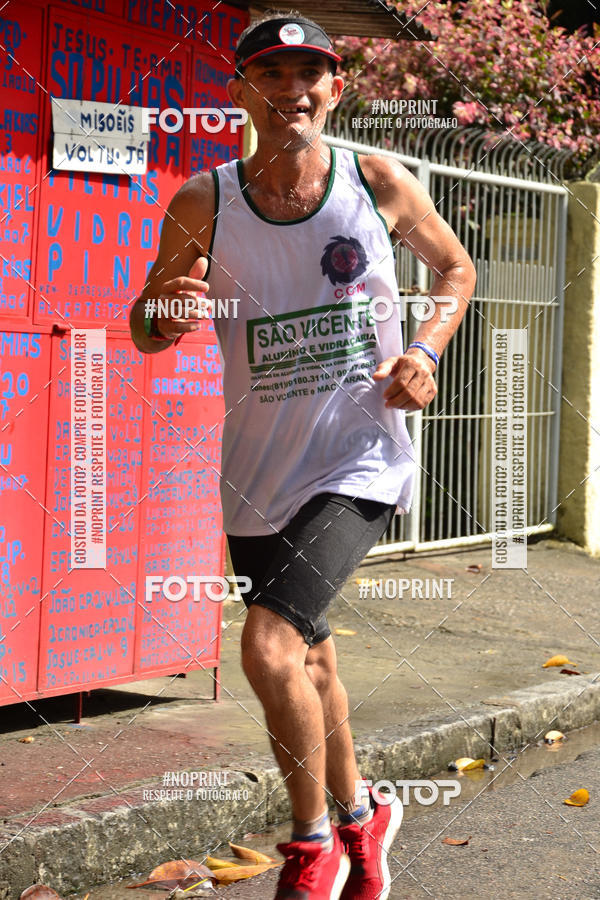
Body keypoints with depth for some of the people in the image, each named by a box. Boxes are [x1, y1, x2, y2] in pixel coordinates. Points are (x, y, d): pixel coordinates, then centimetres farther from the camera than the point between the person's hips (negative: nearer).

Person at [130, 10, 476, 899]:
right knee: (306, 663, 17)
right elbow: (145, 331, 5)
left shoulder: (378, 182, -5)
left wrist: (426, 350, -5)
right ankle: (360, 820, 43)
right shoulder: (202, 205, -4)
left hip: (362, 458, -3)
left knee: (272, 644, -21)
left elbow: (456, 267, 13)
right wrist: (167, 315, -19)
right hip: (257, 473, 3)